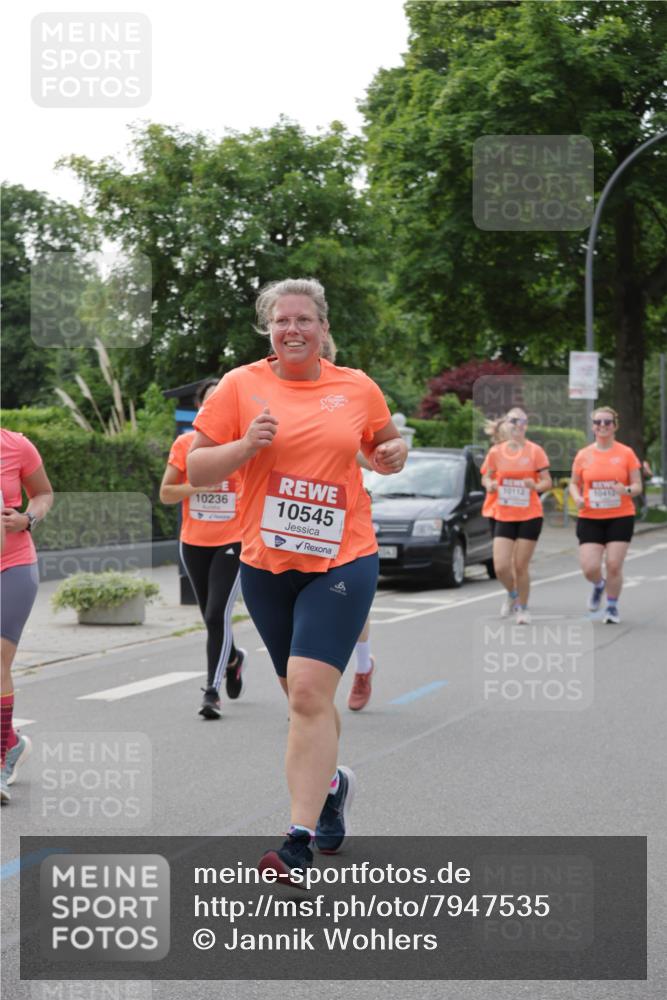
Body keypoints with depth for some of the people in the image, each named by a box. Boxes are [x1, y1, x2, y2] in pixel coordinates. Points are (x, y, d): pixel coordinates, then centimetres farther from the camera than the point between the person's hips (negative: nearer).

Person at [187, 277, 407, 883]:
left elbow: (385, 443, 21)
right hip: (266, 563, 2)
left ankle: (300, 840, -14)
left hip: (342, 561, -2)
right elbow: (196, 470, 1)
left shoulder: (358, 388, 3)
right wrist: (246, 446, -16)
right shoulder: (241, 386, 0)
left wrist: (394, 454, -2)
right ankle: (332, 783, 43)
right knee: (304, 695, 15)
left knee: (310, 693, -15)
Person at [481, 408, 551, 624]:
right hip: (503, 517, 2)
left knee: (520, 566, -1)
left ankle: (523, 608, 20)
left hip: (530, 516, -2)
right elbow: (486, 477, 13)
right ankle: (512, 594, 26)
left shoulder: (535, 451, -4)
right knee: (500, 567, -7)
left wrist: (536, 486, -22)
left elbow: (547, 481, -1)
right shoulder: (495, 452, 1)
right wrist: (490, 485, -10)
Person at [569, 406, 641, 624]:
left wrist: (627, 490, -21)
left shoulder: (626, 453, -1)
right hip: (590, 518, 1)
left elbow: (637, 486, 2)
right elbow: (574, 483, 14)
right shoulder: (583, 455, 3)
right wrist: (577, 498, -7)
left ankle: (612, 607, 18)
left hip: (620, 517, -1)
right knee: (589, 568, -8)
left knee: (614, 565, -5)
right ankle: (599, 585, 29)